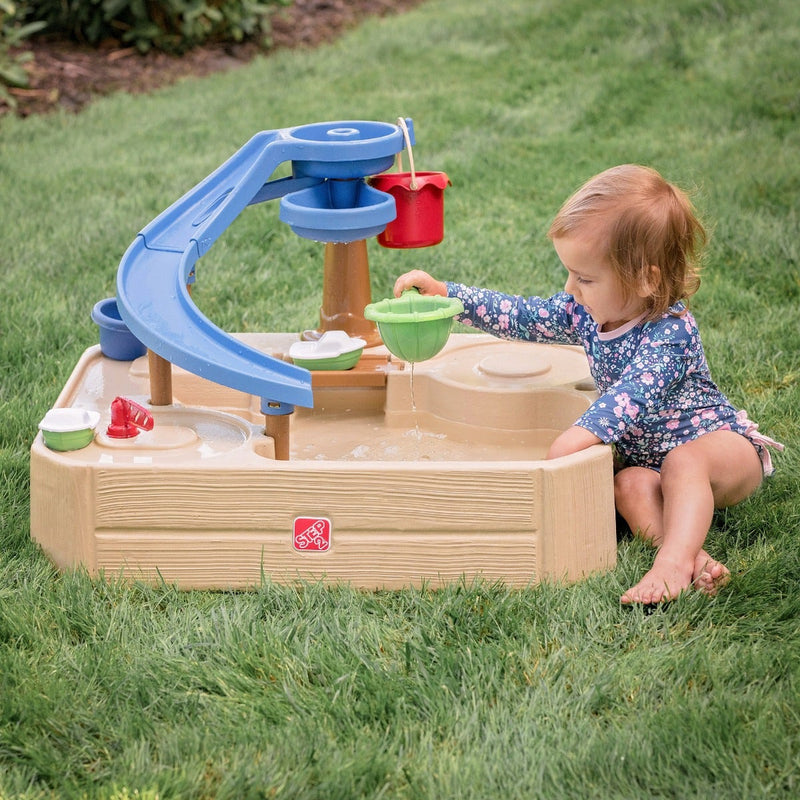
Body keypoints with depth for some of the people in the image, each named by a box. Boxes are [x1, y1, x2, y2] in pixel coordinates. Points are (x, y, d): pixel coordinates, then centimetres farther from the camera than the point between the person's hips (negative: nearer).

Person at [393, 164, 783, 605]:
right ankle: (691, 556, -44)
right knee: (628, 485, -26)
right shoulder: (587, 312, -3)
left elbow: (635, 393, -41)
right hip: (644, 456, 6)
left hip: (719, 441, -6)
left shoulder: (669, 332, -27)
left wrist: (581, 435, -54)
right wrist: (443, 293, 0)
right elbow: (518, 316, 6)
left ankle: (674, 561, -52)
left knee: (685, 461, -38)